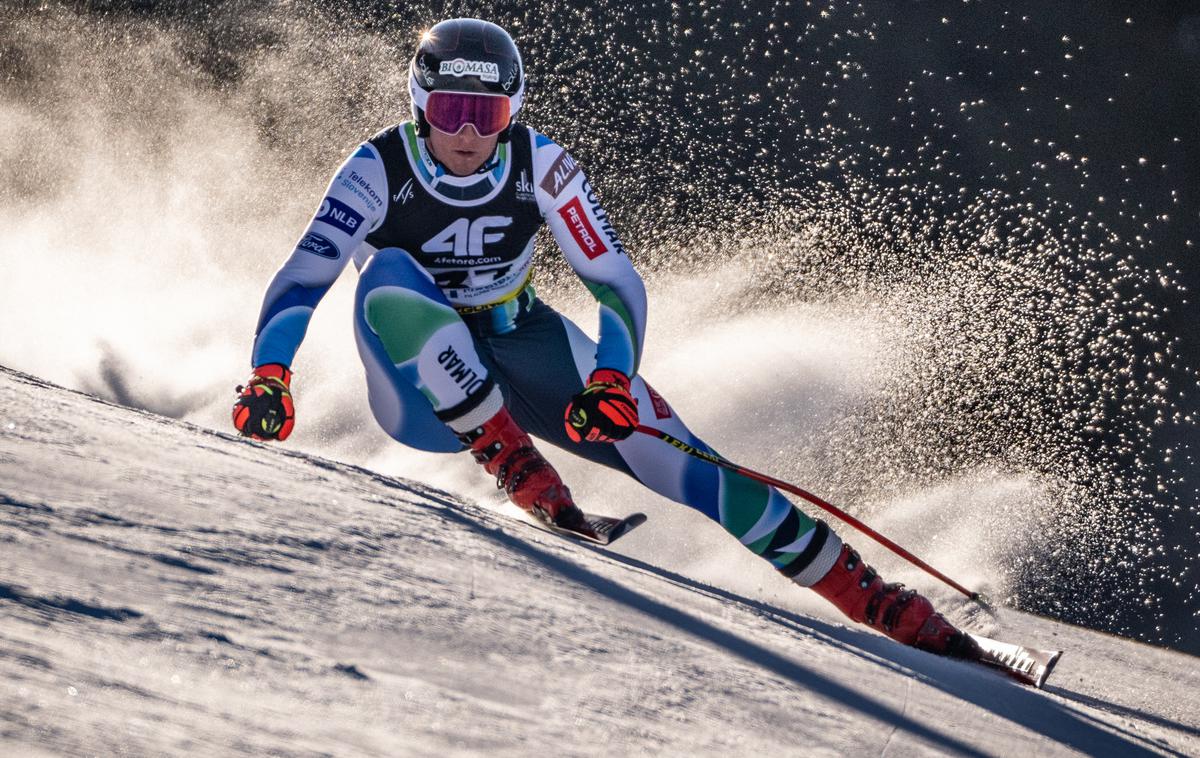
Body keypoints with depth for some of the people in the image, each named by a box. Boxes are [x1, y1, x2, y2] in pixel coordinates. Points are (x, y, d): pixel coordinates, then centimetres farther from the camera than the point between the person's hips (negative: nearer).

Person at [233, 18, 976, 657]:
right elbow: (300, 281, -27)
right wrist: (269, 378, -44)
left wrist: (611, 379, -33)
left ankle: (864, 593, -17)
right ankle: (523, 475, -32)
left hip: (516, 347, 1)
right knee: (389, 276, -32)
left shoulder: (538, 164, -14)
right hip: (423, 393, -1)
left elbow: (617, 281, -15)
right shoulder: (380, 170, -19)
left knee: (650, 434, -19)